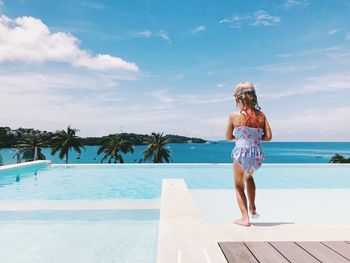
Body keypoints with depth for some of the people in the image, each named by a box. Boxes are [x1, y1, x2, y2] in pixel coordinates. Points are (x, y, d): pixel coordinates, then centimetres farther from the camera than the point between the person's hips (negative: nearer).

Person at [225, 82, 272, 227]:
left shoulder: (234, 116, -8)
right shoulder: (261, 115, 0)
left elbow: (228, 138, 1)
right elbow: (268, 137, 0)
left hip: (241, 154, -4)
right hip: (258, 155, 4)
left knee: (239, 185, 18)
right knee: (249, 177, 34)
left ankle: (245, 217, 14)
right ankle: (253, 208, 36)